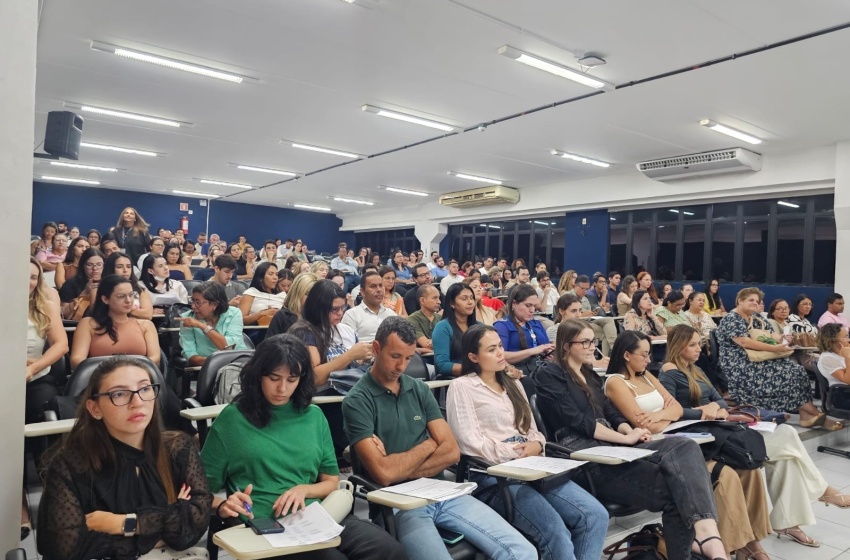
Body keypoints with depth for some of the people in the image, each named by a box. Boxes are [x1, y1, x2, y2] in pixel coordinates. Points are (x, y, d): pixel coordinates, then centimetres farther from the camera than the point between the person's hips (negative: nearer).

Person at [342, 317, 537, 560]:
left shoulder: (420, 389, 11)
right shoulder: (357, 401, -6)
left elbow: (452, 452, 3)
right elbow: (384, 473, -16)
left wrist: (402, 469, -10)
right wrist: (428, 445, -1)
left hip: (443, 491, 5)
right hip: (399, 502, -5)